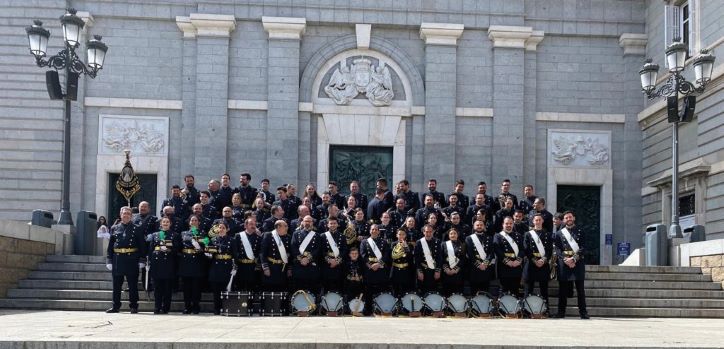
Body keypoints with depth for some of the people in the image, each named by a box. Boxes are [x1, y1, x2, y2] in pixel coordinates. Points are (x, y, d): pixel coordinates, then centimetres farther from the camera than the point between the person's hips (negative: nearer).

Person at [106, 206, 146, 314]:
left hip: (132, 260, -2)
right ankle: (115, 306, 15)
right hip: (118, 259, 2)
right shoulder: (114, 228, 10)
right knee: (116, 285, 7)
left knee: (133, 285, 2)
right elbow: (110, 246, 10)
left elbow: (142, 245, 2)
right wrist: (109, 260, 3)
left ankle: (133, 306, 9)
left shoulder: (136, 229, 3)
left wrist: (142, 260, -5)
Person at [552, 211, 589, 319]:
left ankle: (583, 312, 2)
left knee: (580, 289, 0)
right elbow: (557, 249, 3)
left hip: (578, 262, -1)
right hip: (564, 263, 1)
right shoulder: (559, 233, 12)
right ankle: (561, 312, 6)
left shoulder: (580, 232, 9)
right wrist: (565, 259, -13)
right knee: (563, 289, 1)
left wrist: (574, 259, -13)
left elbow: (583, 248, -1)